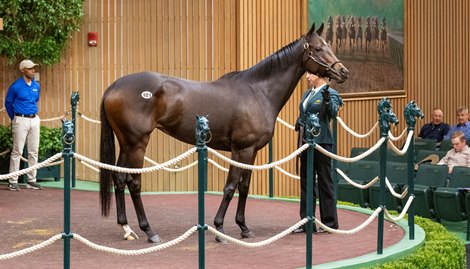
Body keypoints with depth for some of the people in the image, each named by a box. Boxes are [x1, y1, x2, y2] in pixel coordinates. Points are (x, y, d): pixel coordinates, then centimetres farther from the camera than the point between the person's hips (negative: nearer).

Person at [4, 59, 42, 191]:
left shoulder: (36, 86, 8)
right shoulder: (16, 86, -8)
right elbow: (8, 103, 4)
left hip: (34, 120, 6)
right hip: (21, 121, -6)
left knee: (34, 151, 8)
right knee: (17, 151, -5)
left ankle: (31, 180, 15)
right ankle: (13, 181, -1)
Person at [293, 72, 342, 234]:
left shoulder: (330, 94, -9)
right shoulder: (307, 94, 14)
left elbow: (333, 113, -27)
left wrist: (327, 101, -45)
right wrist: (299, 123, 10)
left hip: (321, 142, -8)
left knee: (324, 182, -1)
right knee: (306, 181, 10)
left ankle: (330, 222, 6)